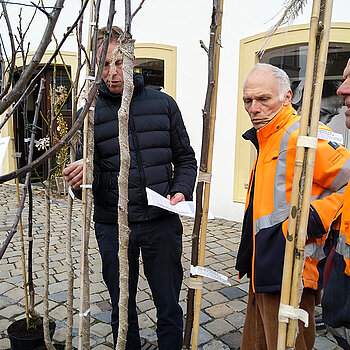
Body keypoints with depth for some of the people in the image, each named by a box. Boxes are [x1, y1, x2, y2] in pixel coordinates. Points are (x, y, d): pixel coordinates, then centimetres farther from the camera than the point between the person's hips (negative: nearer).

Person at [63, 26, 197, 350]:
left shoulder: (163, 103, 4)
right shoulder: (90, 113, 0)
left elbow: (185, 158, 9)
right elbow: (91, 173, -2)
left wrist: (181, 191, -8)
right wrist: (82, 177, -25)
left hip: (162, 222, 1)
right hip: (113, 227, 0)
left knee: (169, 308, 15)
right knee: (122, 309, 18)